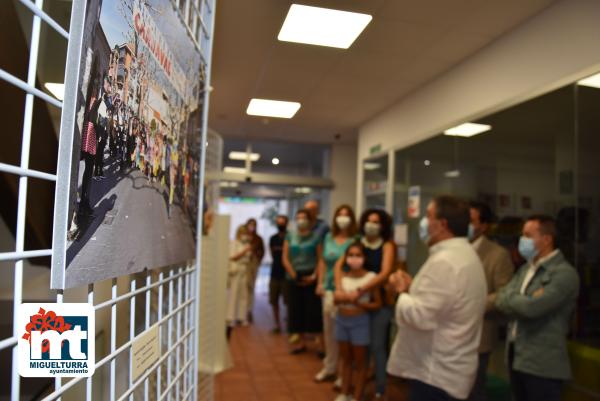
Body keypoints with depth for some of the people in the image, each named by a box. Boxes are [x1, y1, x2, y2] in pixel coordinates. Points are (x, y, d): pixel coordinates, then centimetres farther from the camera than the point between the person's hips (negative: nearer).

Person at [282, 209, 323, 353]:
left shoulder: (315, 237, 0)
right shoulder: (290, 236, 9)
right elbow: (285, 258, 5)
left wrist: (315, 276, -15)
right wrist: (293, 274, -5)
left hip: (310, 278, -3)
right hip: (294, 278, 4)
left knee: (313, 310, -4)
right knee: (296, 309, 8)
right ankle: (301, 341, 20)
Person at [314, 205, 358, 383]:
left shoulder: (355, 240, -8)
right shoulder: (329, 237, 10)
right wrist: (320, 283, 8)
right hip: (329, 288, 6)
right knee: (329, 328, 14)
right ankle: (329, 366, 30)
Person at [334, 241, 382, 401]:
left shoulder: (370, 277, -13)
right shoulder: (342, 277, 0)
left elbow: (378, 304, -11)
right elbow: (336, 299, 0)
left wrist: (358, 302, -23)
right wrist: (341, 298, -23)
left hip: (360, 321, -4)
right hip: (341, 320, 4)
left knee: (360, 361, 10)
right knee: (346, 359, 18)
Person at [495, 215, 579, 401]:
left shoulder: (564, 273, -15)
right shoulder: (526, 268, 10)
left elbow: (532, 307, -25)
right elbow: (500, 301, 2)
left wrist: (510, 297, -7)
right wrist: (522, 300, -15)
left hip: (542, 363, -7)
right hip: (515, 354, 7)